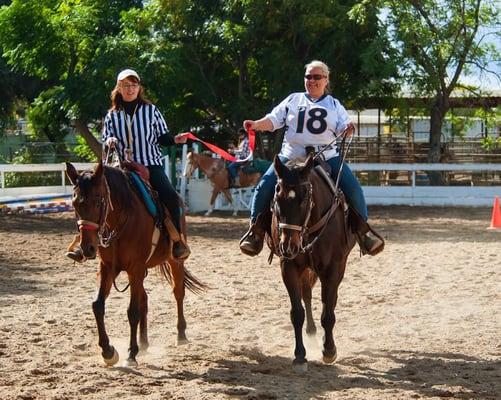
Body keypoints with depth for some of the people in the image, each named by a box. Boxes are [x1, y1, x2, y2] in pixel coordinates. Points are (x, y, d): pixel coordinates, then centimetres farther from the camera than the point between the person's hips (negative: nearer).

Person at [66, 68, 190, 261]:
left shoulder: (151, 110, 4)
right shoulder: (112, 115, 7)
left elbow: (162, 137, 8)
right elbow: (105, 141, 9)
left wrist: (175, 139, -12)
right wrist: (108, 142, -14)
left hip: (151, 165, -2)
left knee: (170, 195, -26)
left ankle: (177, 240, -14)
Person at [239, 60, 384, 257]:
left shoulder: (334, 105, 14)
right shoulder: (293, 100, 14)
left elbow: (342, 129, 3)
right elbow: (274, 119, 6)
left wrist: (348, 130, -21)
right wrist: (256, 125, -14)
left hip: (327, 157, 0)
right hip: (291, 157, 0)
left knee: (353, 187, -18)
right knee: (264, 186, -17)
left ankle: (363, 231, -5)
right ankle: (256, 230, -5)